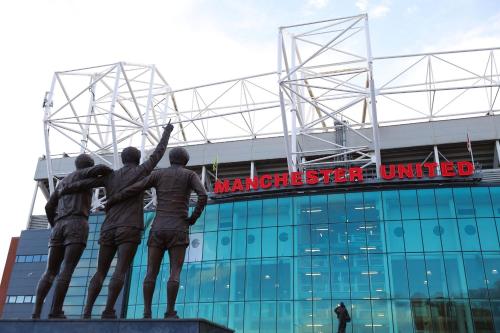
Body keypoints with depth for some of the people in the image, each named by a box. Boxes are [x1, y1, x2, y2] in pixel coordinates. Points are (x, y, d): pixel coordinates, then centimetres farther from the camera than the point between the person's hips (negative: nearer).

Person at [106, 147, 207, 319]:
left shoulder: (158, 174, 13)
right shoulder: (190, 175, 7)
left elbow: (132, 190, 4)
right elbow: (203, 196, -13)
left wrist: (109, 202, 15)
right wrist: (193, 218, -1)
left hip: (158, 229, 2)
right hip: (178, 230, -2)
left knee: (151, 273, 2)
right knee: (175, 272, -4)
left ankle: (147, 313, -7)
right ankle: (170, 313, -15)